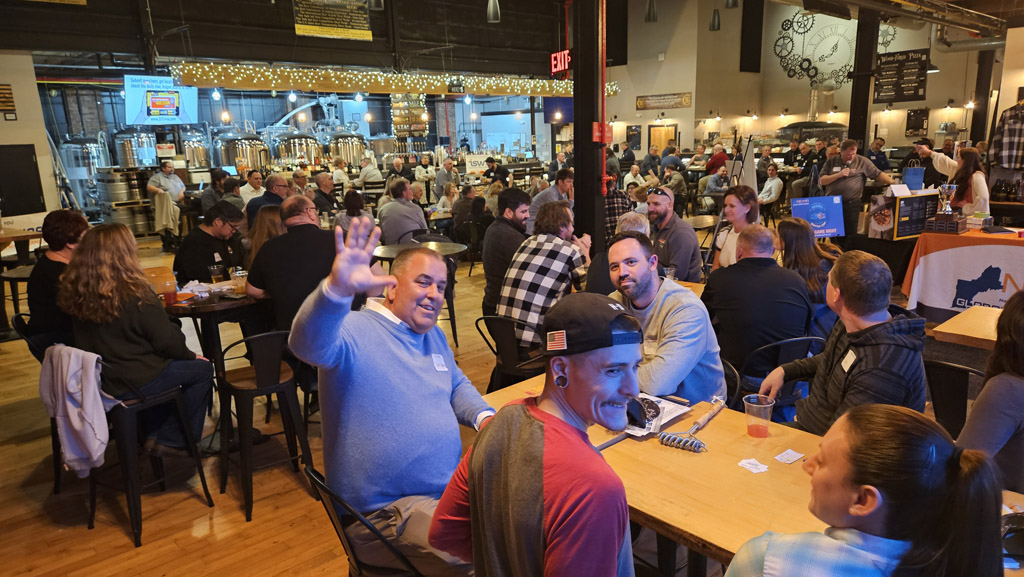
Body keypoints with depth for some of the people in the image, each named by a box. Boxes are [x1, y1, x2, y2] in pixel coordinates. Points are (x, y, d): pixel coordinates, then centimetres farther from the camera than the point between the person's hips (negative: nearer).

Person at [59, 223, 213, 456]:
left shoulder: (75, 294, -4)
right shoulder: (135, 295, -23)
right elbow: (167, 340, -16)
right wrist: (190, 355, 4)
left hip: (95, 379, 8)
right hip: (130, 384, -7)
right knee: (201, 369, 9)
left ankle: (153, 436, 35)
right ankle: (172, 441, 15)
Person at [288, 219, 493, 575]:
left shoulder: (434, 335, 12)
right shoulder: (355, 331, -16)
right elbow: (308, 344, -37)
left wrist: (484, 416, 2)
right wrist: (337, 289, -57)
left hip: (451, 488, 8)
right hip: (387, 512, -8)